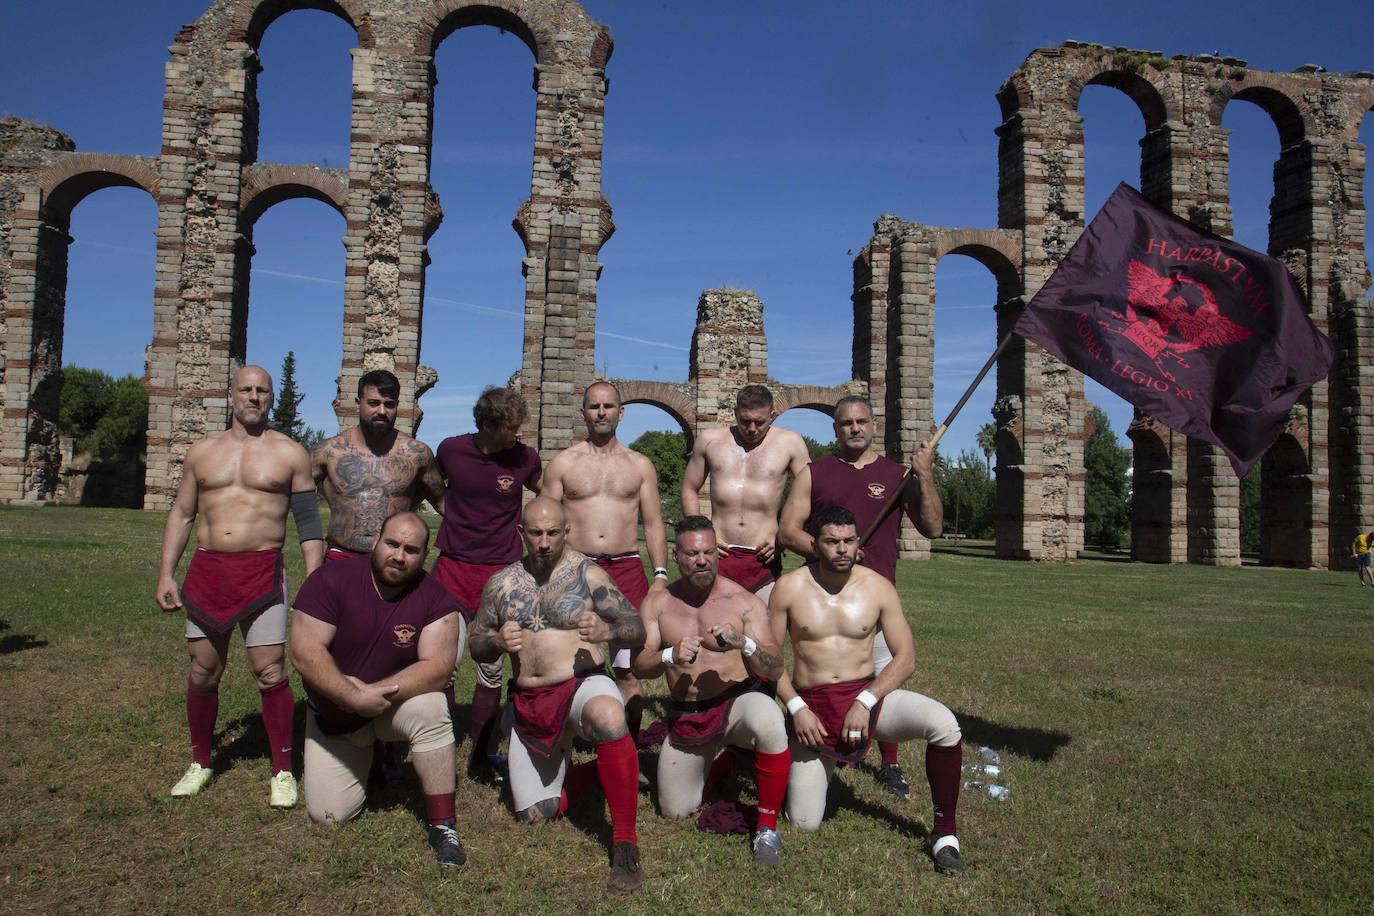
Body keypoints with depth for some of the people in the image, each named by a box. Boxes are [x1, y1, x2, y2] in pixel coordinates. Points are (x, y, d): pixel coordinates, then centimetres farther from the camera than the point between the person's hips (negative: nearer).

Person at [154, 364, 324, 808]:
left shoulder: (289, 453, 3)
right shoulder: (203, 451, 12)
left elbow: (308, 521, 2)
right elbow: (181, 515, 15)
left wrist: (313, 580, -5)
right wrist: (166, 574, 7)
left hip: (262, 571, -3)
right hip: (206, 571, 3)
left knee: (270, 674, -5)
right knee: (202, 674, 10)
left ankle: (283, 771, 7)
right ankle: (200, 763, 28)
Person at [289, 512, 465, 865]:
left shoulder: (436, 599, -16)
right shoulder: (332, 579, -17)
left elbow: (438, 668, -24)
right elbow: (304, 651, -23)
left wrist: (374, 692, -33)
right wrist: (354, 698, -33)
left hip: (399, 703, -1)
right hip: (334, 713, 1)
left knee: (430, 709, -34)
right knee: (328, 815, -4)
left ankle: (443, 825, -21)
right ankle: (360, 760, 29)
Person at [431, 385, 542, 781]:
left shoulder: (525, 458, -4)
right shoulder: (450, 449, -4)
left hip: (502, 571, 0)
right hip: (454, 567, 0)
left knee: (492, 670, 6)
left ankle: (480, 755, 21)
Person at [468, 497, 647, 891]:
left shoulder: (588, 574, -5)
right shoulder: (501, 584, 6)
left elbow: (637, 631, -7)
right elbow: (476, 646, 12)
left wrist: (607, 631, -29)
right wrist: (497, 642, -11)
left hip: (582, 685, -5)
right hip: (529, 704, 5)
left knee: (608, 718, -41)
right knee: (533, 814, 7)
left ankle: (625, 840, -28)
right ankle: (601, 769, 32)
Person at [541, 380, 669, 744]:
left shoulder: (640, 465, 12)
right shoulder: (563, 462, 8)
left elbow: (653, 523, 11)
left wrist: (660, 574, 1)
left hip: (627, 570, 1)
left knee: (627, 670, 0)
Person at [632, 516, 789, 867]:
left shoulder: (744, 602, -8)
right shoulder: (656, 604, 1)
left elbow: (775, 669, -12)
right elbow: (639, 665, -5)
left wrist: (744, 645, -32)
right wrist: (670, 656, -26)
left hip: (739, 700, -3)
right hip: (686, 717, 4)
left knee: (769, 723, -39)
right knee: (675, 811, 8)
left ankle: (767, 826, -19)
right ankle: (717, 757, 37)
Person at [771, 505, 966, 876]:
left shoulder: (878, 587, -3)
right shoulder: (789, 588, -5)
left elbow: (906, 657, -5)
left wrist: (866, 702, -17)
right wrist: (796, 708, -13)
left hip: (868, 694, 1)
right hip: (812, 705, -1)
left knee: (944, 724, -28)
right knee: (803, 823, -7)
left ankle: (944, 835, -11)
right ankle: (810, 767, 28)